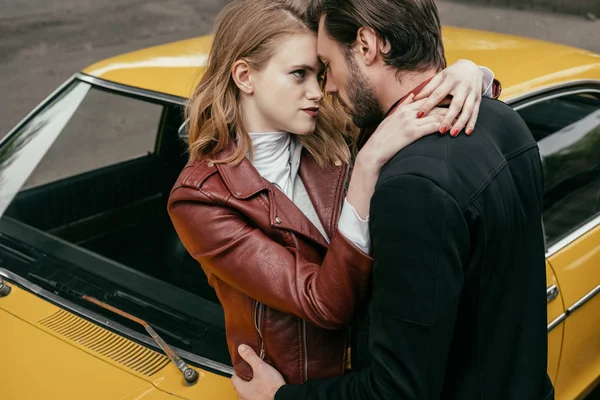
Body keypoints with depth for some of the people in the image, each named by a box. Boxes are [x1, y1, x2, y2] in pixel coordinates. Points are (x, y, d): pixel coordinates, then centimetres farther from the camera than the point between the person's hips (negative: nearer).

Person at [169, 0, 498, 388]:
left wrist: (465, 73, -24)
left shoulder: (334, 137, -10)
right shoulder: (200, 199, -23)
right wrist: (369, 165, -38)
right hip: (298, 384, -4)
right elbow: (327, 304, -29)